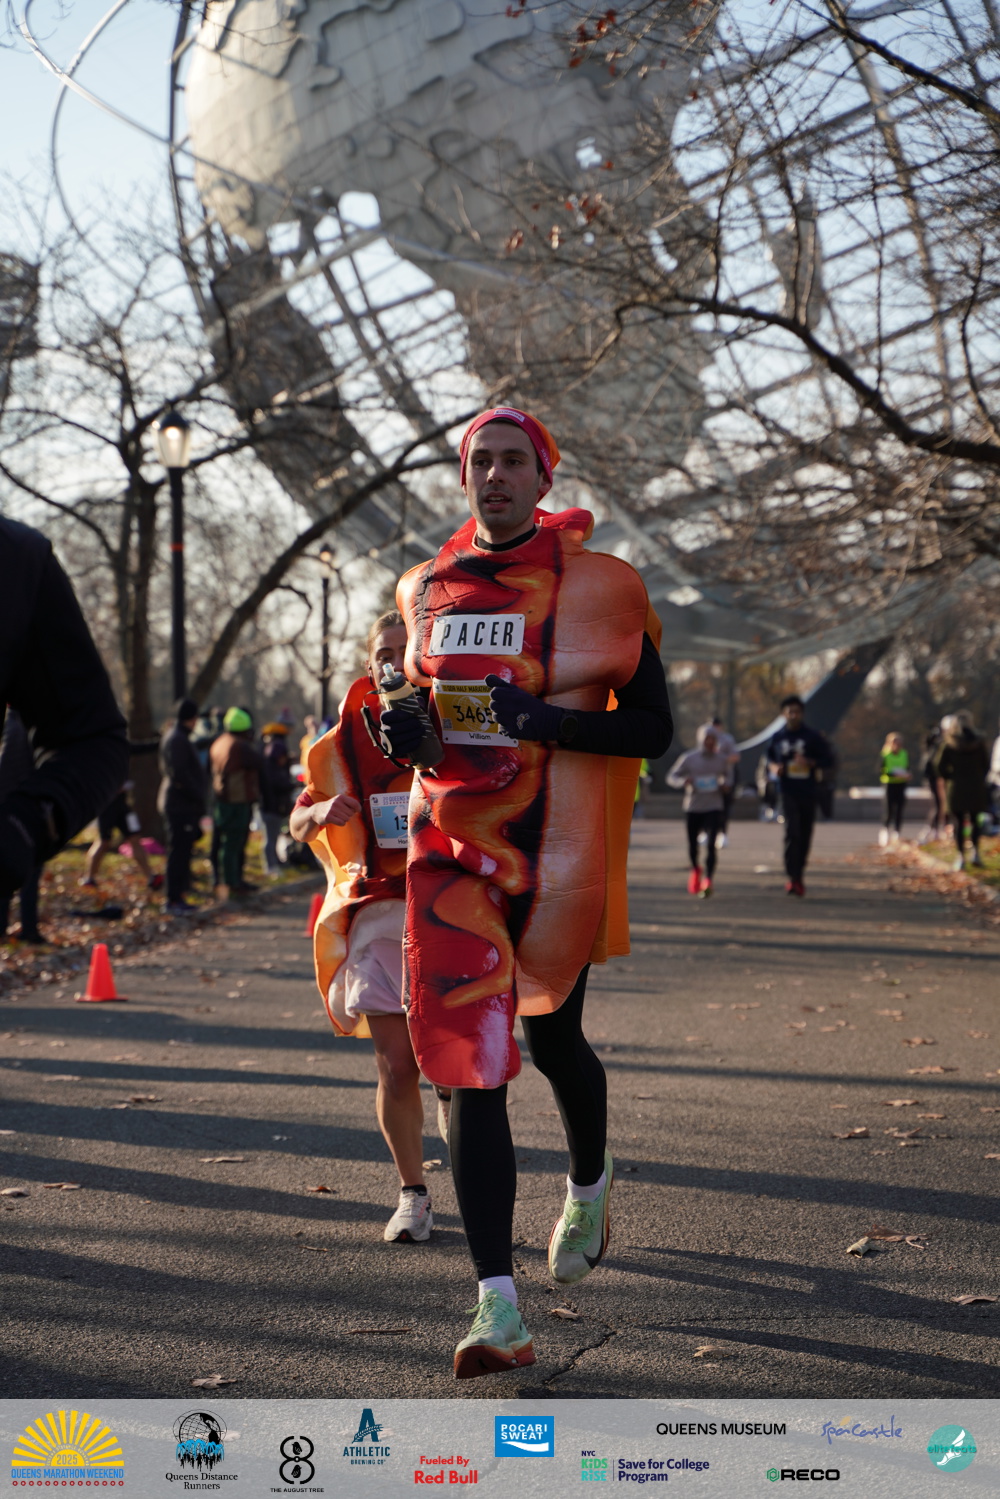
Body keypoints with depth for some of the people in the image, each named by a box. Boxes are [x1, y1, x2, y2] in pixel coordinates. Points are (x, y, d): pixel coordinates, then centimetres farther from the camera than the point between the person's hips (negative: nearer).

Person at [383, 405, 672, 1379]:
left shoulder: (595, 588, -4)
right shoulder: (427, 589, 10)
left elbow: (653, 730, -5)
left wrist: (551, 721, -21)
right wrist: (404, 729, 0)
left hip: (559, 854, -3)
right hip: (455, 849, 3)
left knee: (549, 1037, 11)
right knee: (469, 1064, -6)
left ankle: (589, 1181, 48)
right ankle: (498, 1309, -6)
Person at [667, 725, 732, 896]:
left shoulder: (722, 759, 4)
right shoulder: (688, 759, -2)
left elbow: (728, 776, 20)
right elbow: (671, 777, 2)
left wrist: (725, 783, -4)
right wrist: (683, 781, -20)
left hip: (714, 808, 0)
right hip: (693, 807, 0)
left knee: (710, 845, -15)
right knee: (692, 844, 9)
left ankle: (708, 881, -17)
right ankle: (695, 870, 39)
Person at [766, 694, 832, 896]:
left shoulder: (813, 737, 0)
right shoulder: (778, 738, 6)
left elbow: (826, 759, 3)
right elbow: (770, 758, 19)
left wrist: (810, 762, -16)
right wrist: (774, 767, -4)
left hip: (808, 791, 1)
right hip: (788, 791, -1)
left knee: (805, 834, 8)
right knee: (792, 832, -15)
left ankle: (799, 876, 22)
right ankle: (793, 878, -19)